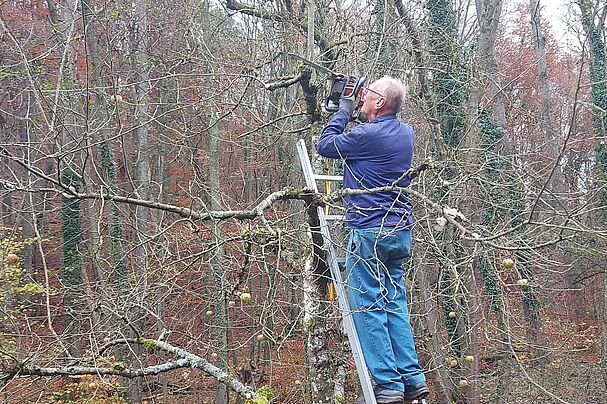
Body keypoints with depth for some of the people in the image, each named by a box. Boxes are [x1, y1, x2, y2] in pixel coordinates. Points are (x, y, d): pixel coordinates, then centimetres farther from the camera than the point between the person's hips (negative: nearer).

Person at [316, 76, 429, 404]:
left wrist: (343, 110, 8)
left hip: (369, 232, -8)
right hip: (401, 231, 8)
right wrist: (351, 114, 22)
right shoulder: (405, 133, 10)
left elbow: (324, 145, -1)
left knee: (368, 306, -4)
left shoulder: (367, 135, -15)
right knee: (395, 303, 11)